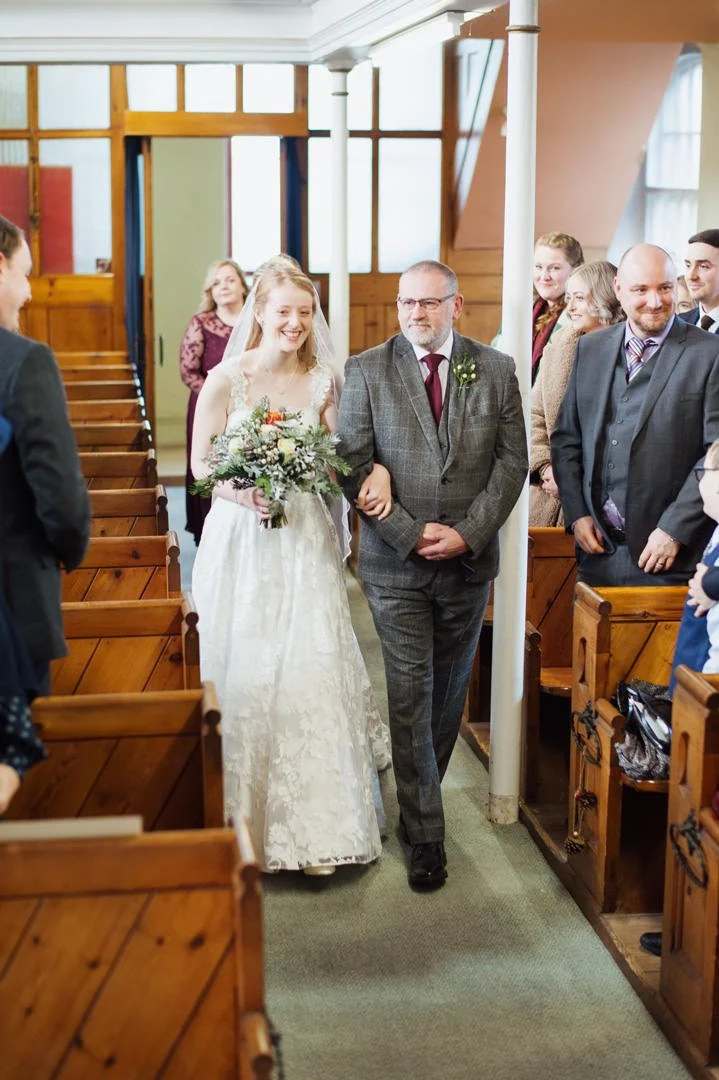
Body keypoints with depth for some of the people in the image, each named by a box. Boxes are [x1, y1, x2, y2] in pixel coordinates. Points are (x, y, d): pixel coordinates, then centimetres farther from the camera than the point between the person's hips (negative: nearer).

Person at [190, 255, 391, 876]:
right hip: (241, 542, -2)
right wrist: (243, 493, -18)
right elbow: (201, 464, 0)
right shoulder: (225, 381, -3)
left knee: (312, 671, 0)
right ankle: (247, 819, 18)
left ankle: (315, 820, 11)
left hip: (306, 544, 2)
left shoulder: (323, 383, 4)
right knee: (245, 674, 4)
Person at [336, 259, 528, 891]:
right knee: (410, 696, -2)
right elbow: (353, 465, -6)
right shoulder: (366, 372, -2)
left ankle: (418, 798, 34)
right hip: (395, 562, -2)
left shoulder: (495, 370, 3)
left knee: (449, 693, 14)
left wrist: (467, 532, -11)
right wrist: (410, 532, -14)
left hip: (469, 559, 2)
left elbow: (512, 461, 0)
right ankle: (425, 835, 6)